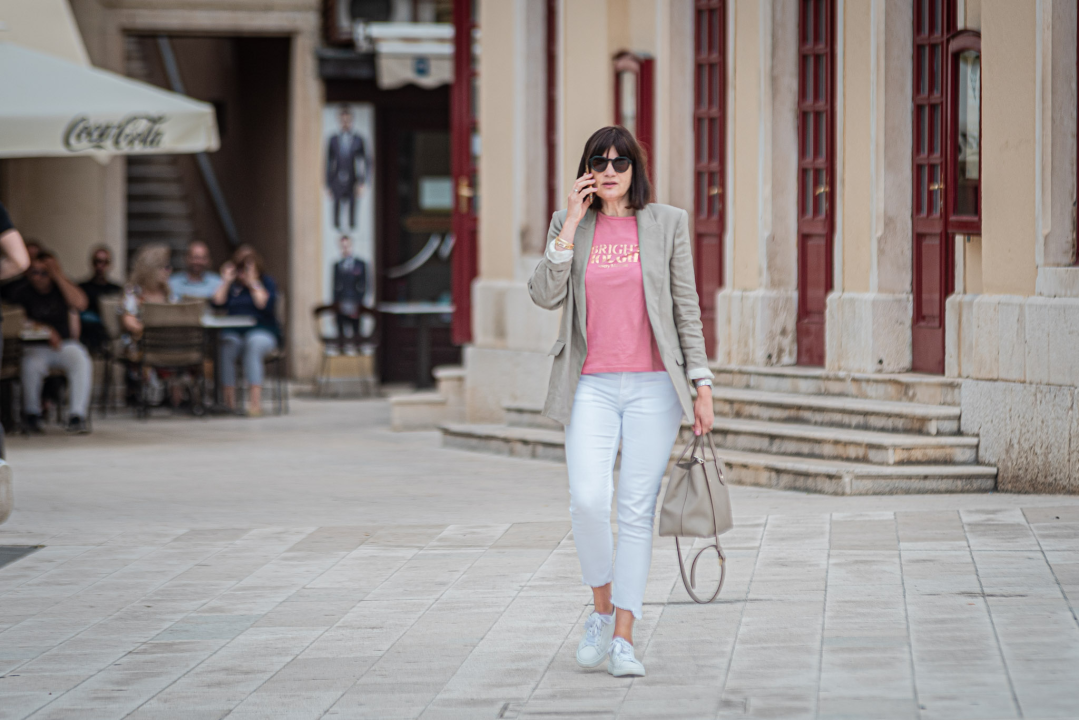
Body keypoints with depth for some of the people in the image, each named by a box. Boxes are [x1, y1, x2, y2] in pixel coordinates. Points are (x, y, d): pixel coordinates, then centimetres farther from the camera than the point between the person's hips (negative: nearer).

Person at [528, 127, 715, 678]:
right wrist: (573, 223, -8)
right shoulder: (568, 225, 8)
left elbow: (687, 309, 6)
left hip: (652, 385, 0)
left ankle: (623, 638, 3)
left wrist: (701, 383, 0)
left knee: (637, 511, -2)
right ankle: (602, 610, 8)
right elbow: (545, 295, -6)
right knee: (588, 502, -16)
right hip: (592, 386, 0)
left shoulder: (667, 224, 5)